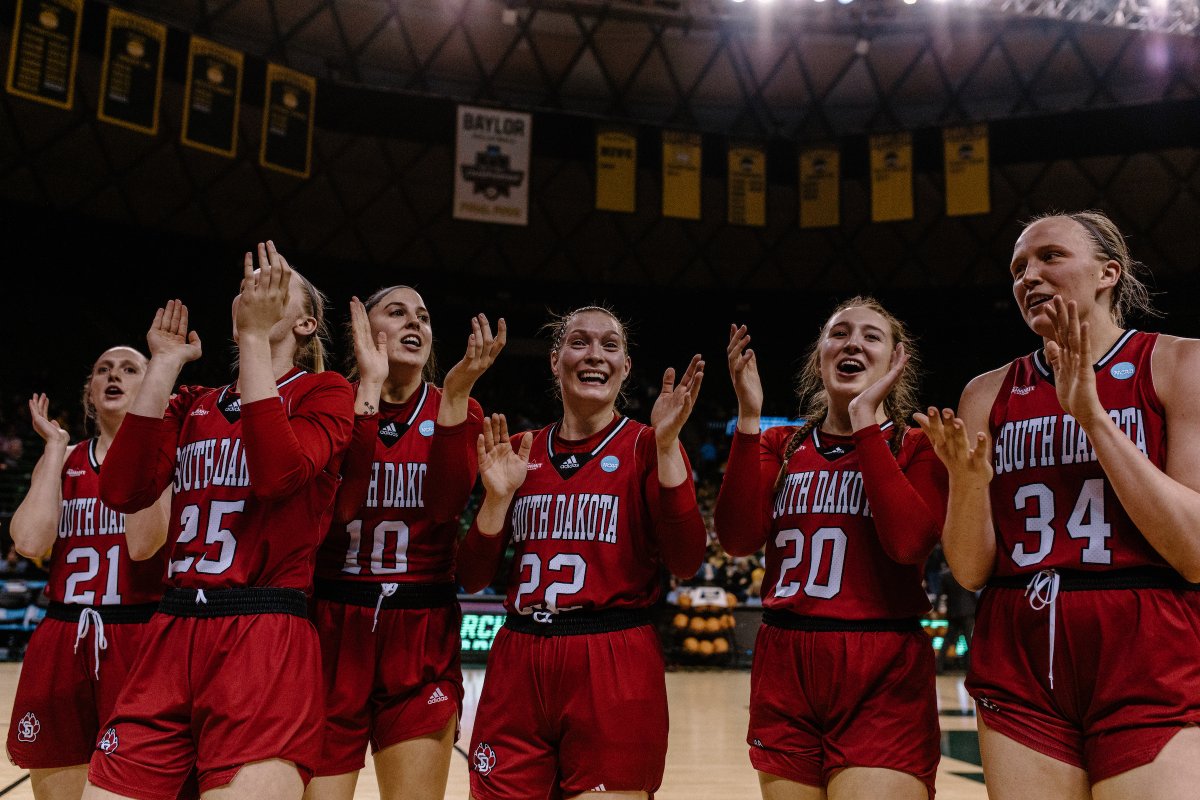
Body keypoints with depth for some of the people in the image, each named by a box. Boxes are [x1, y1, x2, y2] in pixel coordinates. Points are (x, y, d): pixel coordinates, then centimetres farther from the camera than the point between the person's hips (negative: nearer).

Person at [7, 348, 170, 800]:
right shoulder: (61, 460, 10)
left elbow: (144, 544, -19)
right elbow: (30, 542, -8)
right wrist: (54, 448, 0)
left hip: (138, 643, -4)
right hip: (59, 647, 4)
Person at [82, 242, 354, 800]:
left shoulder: (324, 392, 3)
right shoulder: (193, 404, 17)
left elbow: (277, 474, -19)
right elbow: (122, 491, 0)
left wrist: (253, 337, -13)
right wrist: (165, 364, 4)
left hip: (266, 646, -5)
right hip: (169, 638, 5)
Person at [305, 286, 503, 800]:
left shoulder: (456, 409, 6)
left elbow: (446, 504, -13)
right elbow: (339, 503, -17)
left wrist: (456, 394, -21)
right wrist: (370, 383, -18)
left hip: (421, 638, 1)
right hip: (332, 628, -1)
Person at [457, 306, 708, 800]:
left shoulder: (645, 445, 0)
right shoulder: (519, 452, 9)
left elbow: (685, 562, -13)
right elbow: (473, 578, 7)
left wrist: (666, 444, -18)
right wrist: (497, 496, -9)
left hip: (616, 669, -3)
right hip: (517, 666, 3)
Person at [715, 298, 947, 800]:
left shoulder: (918, 449, 2)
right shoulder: (779, 447, 11)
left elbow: (909, 540, -18)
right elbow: (738, 538, -6)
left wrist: (867, 421, -13)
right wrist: (748, 417, -9)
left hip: (883, 678, -3)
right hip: (784, 670, 4)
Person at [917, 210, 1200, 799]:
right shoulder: (989, 394, 7)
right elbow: (970, 572, 4)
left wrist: (1092, 416, -15)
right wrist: (967, 481, -16)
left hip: (1151, 674, -2)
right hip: (1019, 670, 3)